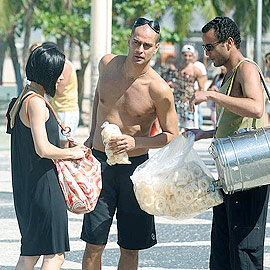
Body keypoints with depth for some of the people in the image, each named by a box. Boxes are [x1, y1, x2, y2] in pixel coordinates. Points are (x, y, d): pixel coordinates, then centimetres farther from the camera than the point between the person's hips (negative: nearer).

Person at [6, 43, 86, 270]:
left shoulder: (20, 101, 14)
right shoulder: (36, 103, -16)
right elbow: (43, 149, -22)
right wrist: (71, 153, -7)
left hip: (25, 187, 10)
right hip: (43, 185, -10)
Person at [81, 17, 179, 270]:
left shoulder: (159, 90, -14)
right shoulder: (108, 64, -2)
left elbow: (172, 136, -4)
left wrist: (136, 142, -19)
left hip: (135, 165, -2)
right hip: (100, 161, 2)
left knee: (130, 247, 5)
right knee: (94, 244, -1)